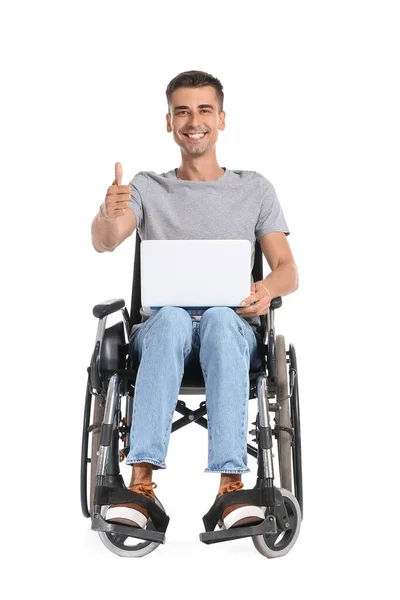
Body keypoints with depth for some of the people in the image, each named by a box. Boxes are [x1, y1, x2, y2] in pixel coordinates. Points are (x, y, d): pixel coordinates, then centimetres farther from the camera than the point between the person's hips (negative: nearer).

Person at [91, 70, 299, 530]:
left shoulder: (254, 189, 17)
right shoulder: (147, 187, 16)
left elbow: (288, 270, 8)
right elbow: (104, 242, -4)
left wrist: (268, 289, -18)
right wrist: (109, 214, -29)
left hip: (232, 326, 0)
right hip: (160, 329, 0)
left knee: (219, 318, -37)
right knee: (172, 318, -37)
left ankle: (231, 482, -46)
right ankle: (141, 480, -46)